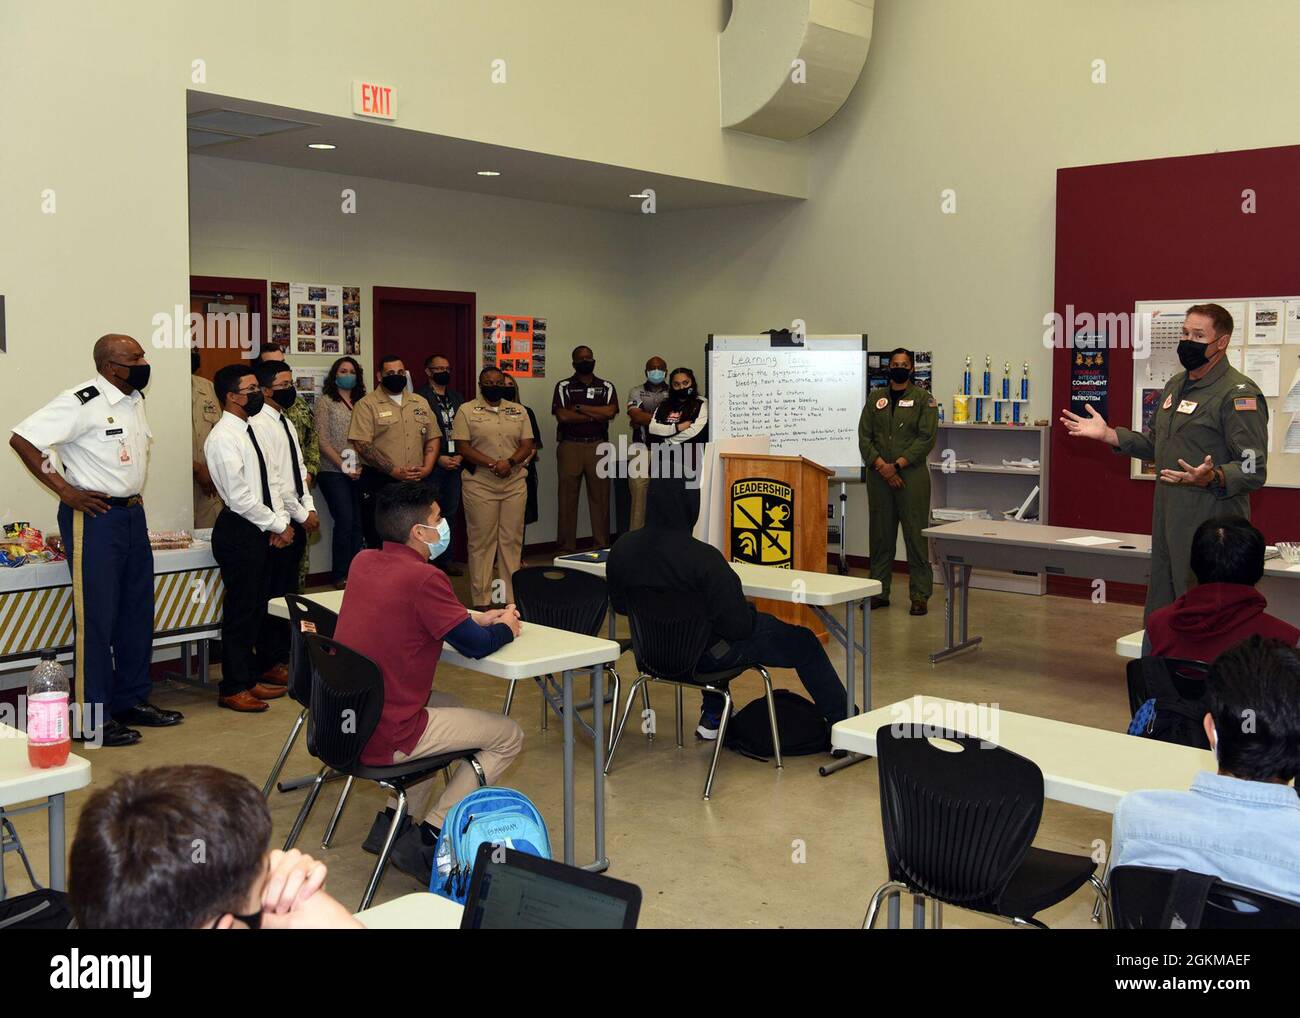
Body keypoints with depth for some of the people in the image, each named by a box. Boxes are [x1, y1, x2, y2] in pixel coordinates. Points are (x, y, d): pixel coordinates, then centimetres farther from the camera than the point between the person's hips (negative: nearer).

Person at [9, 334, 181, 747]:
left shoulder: (134, 399, 10)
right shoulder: (82, 402, -16)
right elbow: (21, 439, -19)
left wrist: (133, 498, 14)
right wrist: (65, 490, -17)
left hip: (132, 515, 9)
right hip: (94, 517, -9)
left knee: (137, 612, 14)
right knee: (96, 619, -3)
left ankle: (132, 700, 27)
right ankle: (93, 720, 5)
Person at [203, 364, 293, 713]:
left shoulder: (251, 431, 12)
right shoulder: (223, 438, -16)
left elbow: (272, 480, 13)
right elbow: (240, 498, -20)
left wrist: (281, 521, 0)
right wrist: (278, 526, -12)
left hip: (262, 531, 9)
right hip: (238, 532, -9)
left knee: (260, 603, 18)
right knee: (241, 609, -2)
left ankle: (264, 668, 33)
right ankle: (234, 688, 8)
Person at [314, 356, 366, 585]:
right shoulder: (325, 402, 1)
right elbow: (323, 441, -5)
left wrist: (361, 465, -3)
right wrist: (344, 466, -11)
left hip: (359, 473, 4)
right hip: (334, 472, -4)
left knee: (358, 522, 2)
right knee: (345, 520, -9)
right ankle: (341, 576, 2)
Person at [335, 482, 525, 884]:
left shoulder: (363, 562, 6)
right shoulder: (424, 578, -19)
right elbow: (476, 646, -15)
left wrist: (475, 618, 14)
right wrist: (504, 628, 8)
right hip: (384, 738, -9)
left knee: (446, 705, 33)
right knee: (508, 736, 5)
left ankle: (393, 822, 27)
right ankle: (426, 840, 2)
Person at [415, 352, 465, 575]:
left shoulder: (457, 397, 15)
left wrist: (460, 456, -2)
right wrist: (438, 458, -13)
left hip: (455, 464, 6)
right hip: (432, 465, -6)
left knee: (450, 512, 10)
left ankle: (446, 559, 18)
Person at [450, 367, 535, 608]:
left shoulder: (518, 411, 12)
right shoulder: (466, 410, 2)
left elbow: (527, 445, 6)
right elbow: (462, 447, -7)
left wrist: (510, 462, -14)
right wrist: (492, 464, -17)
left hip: (515, 485, 3)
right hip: (479, 486, -3)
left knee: (512, 540, 5)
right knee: (481, 542, 0)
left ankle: (511, 597, 12)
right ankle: (481, 600, 5)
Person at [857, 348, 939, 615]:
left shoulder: (923, 399, 2)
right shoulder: (875, 398, 12)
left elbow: (926, 438, -7)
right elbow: (864, 436, 6)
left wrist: (897, 465, -13)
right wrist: (881, 466, -9)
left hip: (912, 475, -4)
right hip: (879, 475, 4)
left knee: (915, 535, -3)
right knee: (880, 535, 8)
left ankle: (920, 595, 2)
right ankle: (879, 591, 17)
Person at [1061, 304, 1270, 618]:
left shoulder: (1239, 394, -13)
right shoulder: (1176, 385, 16)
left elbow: (1254, 470, -18)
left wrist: (1211, 477, -36)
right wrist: (1107, 434, 17)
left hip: (1210, 525, -9)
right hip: (1168, 521, 9)